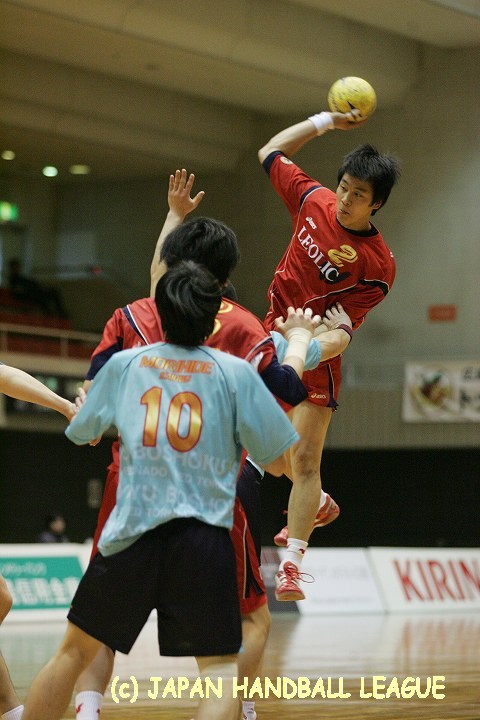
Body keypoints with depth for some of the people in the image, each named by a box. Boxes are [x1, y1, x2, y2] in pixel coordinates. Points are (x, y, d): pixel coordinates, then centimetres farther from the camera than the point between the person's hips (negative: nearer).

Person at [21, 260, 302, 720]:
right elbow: (278, 463, 7)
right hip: (204, 535, -2)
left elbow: (82, 434, 24)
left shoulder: (124, 364, 9)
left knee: (75, 651, 15)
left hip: (131, 532, 2)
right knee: (219, 666, 0)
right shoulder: (235, 372, 3)